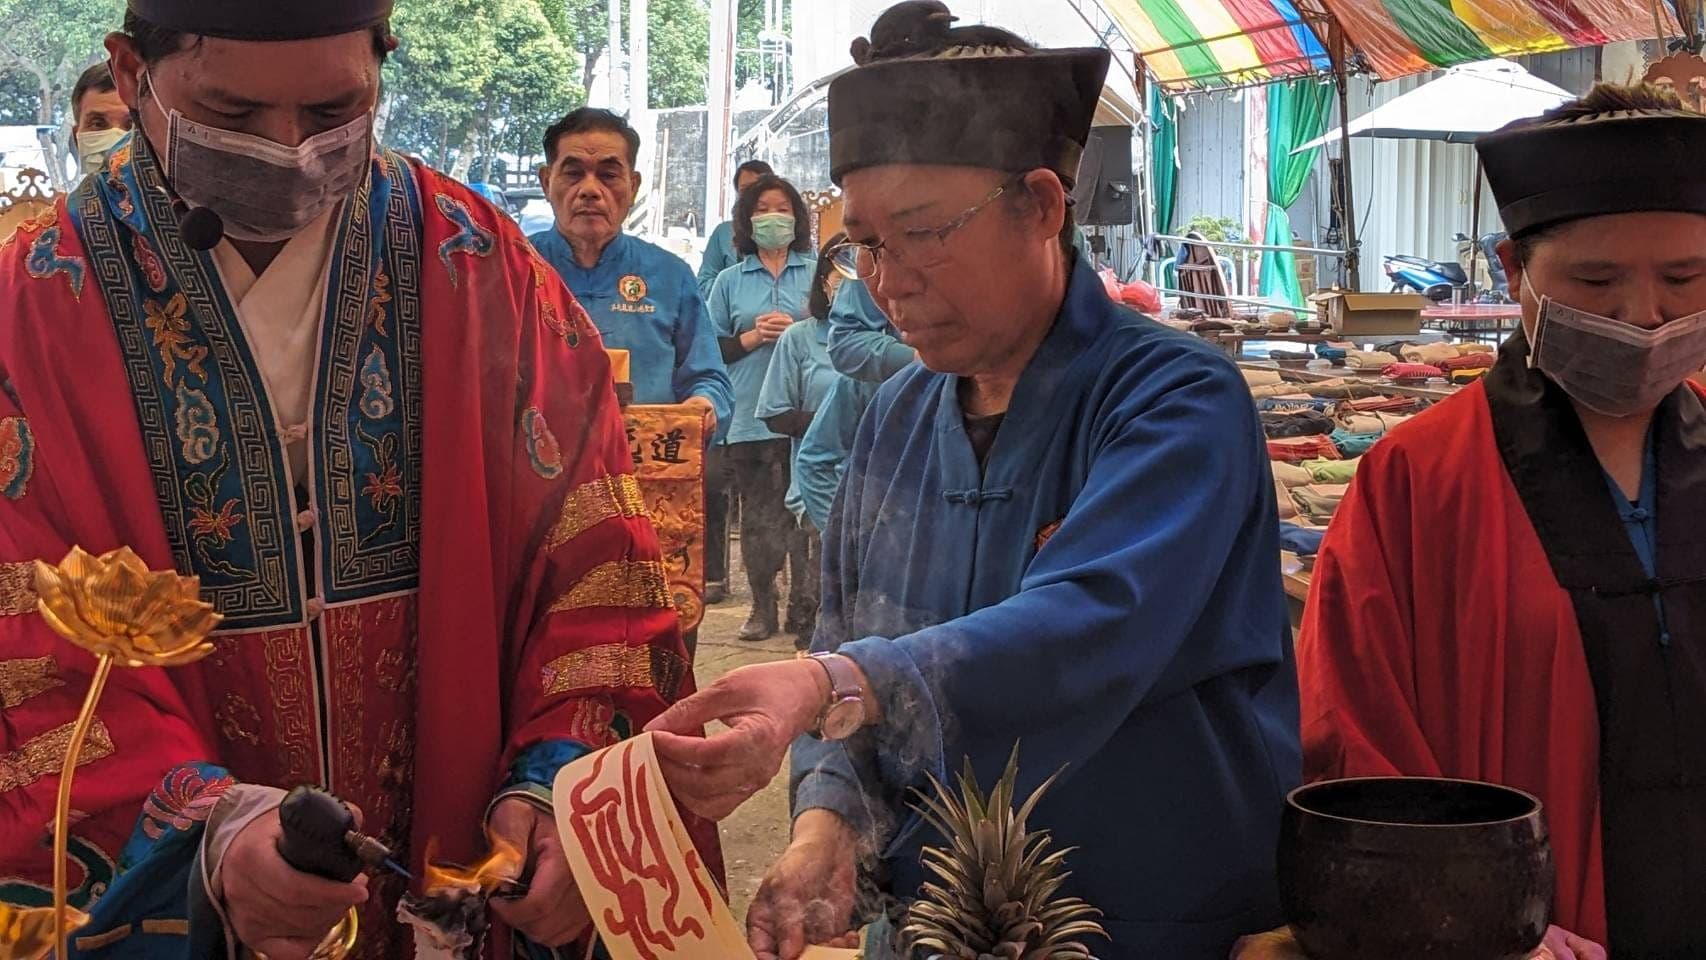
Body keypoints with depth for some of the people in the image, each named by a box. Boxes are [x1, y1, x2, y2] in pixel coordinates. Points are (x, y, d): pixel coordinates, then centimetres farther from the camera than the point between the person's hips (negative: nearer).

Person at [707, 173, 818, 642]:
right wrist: (753, 337, -6)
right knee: (757, 515, 5)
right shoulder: (730, 281, 11)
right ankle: (762, 608, 14)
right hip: (749, 418, 2)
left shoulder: (818, 274, 7)